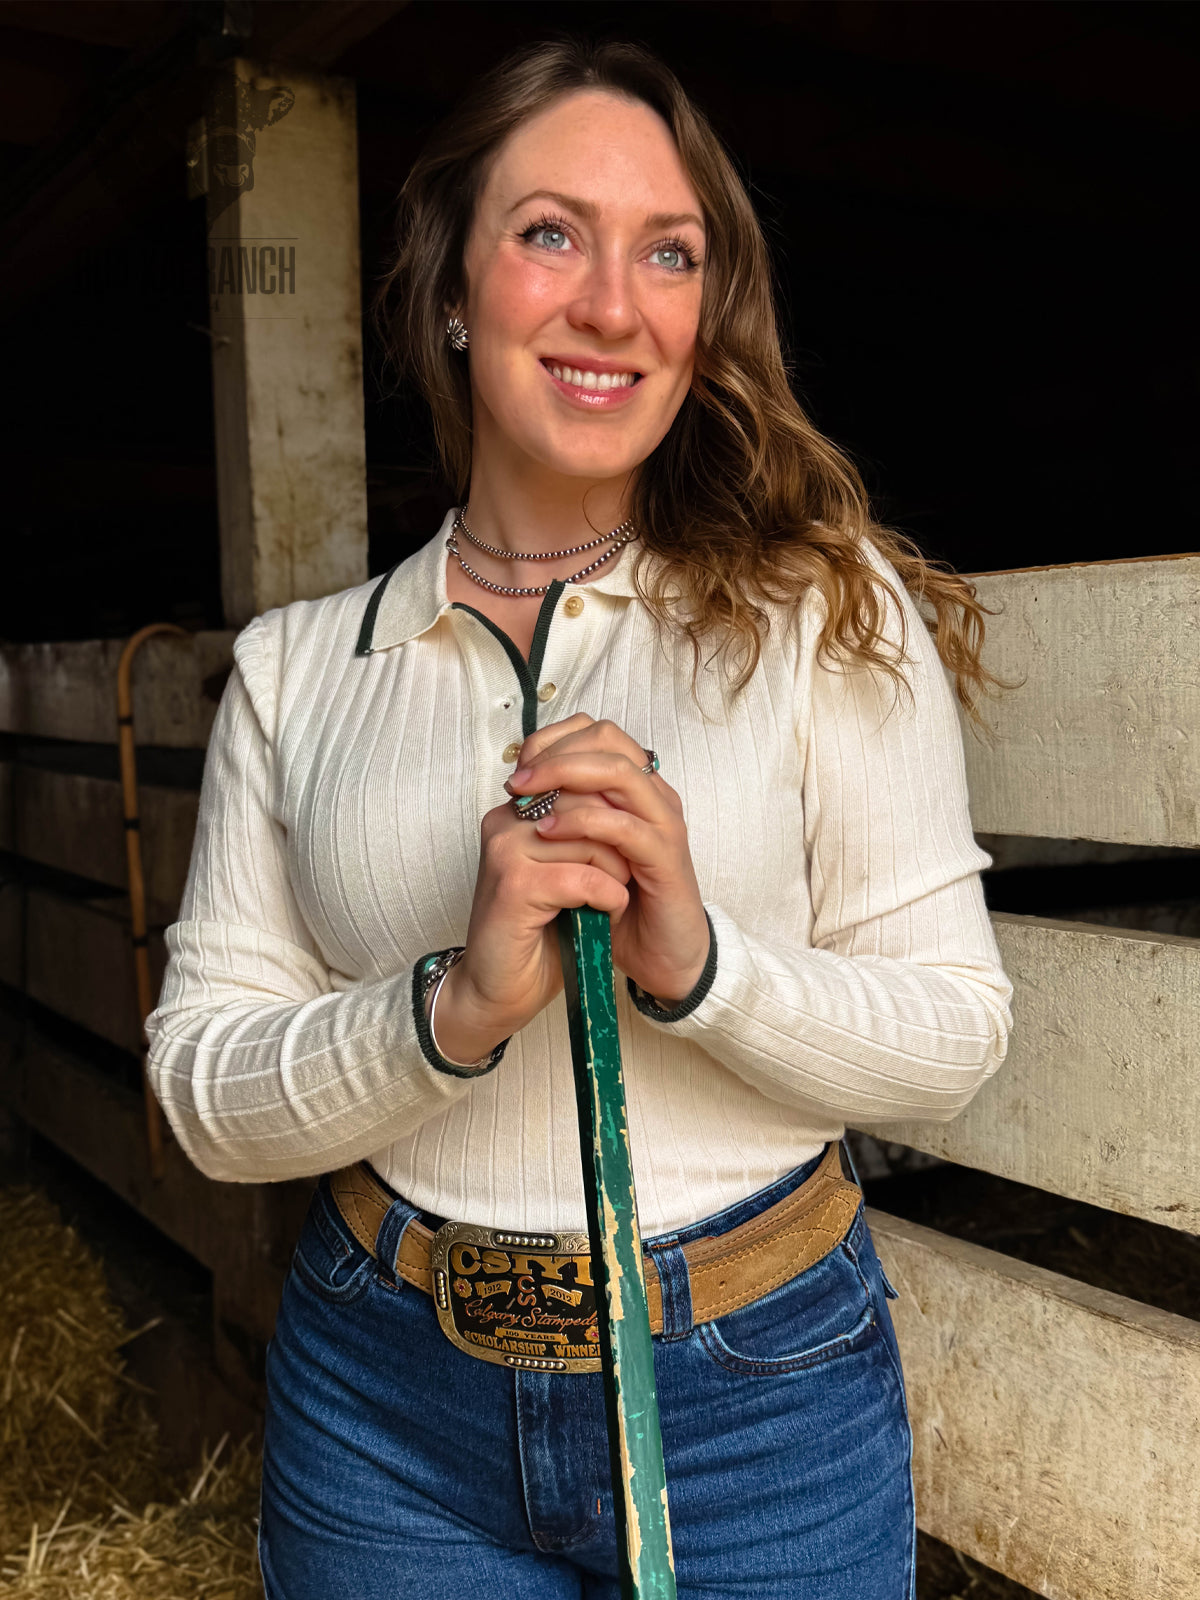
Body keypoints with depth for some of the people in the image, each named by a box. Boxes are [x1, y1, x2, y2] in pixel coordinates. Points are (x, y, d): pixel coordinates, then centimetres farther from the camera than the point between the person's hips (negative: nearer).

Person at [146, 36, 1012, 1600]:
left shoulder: (828, 610, -6)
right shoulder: (298, 664, -1)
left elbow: (956, 1028, -7)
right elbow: (204, 1089, -5)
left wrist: (698, 964, -24)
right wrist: (455, 1005, -22)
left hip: (761, 1392, -1)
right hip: (384, 1403, 2)